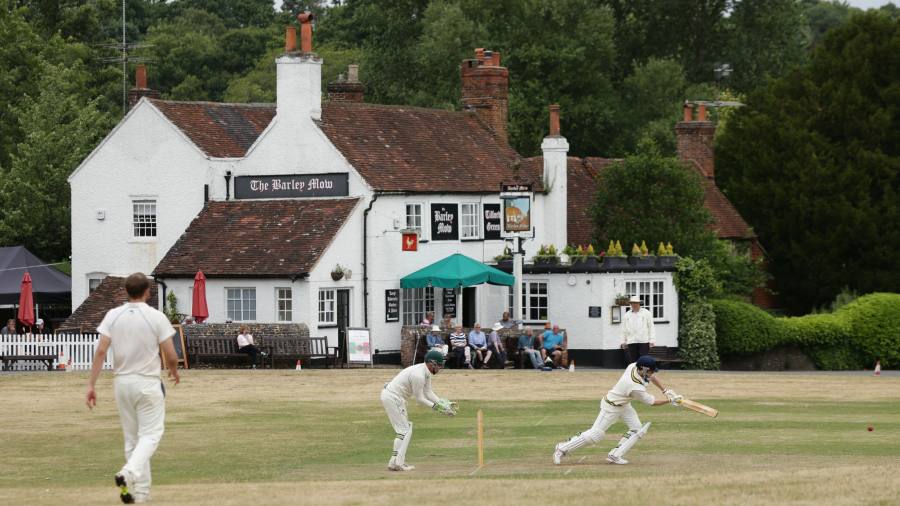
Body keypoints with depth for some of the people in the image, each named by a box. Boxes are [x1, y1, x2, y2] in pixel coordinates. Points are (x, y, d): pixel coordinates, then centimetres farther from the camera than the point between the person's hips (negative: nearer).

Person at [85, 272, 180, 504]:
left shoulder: (113, 316, -1)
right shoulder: (156, 317, -9)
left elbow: (101, 351, -8)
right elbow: (171, 356, -9)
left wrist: (91, 385, -6)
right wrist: (174, 371, 14)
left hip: (122, 382, 4)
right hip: (148, 383, -4)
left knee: (131, 437, 13)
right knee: (150, 434, 2)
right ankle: (129, 472, -23)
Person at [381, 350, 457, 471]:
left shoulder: (426, 372, 4)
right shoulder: (418, 375, -27)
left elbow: (428, 393, 7)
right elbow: (419, 398, -20)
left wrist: (443, 404, -2)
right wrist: (436, 407, -16)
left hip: (396, 398, 11)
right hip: (392, 398, -11)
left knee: (405, 429, 15)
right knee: (404, 430, -8)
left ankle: (399, 461, 18)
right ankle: (396, 463, -9)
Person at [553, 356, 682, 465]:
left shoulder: (633, 366, -14)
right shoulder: (637, 389, -35)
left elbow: (651, 375, 4)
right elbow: (652, 402, -21)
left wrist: (665, 390, 0)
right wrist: (670, 400, -13)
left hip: (623, 405, 9)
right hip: (611, 407, -9)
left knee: (637, 429, 2)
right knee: (595, 435, -5)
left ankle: (614, 455, 5)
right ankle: (562, 449, 5)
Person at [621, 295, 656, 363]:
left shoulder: (646, 313, 3)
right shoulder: (627, 315, 13)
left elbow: (651, 327, 2)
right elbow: (624, 329, 18)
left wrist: (652, 340, -4)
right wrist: (623, 341, 14)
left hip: (644, 341, -3)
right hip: (631, 342, 3)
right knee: (633, 361, 2)